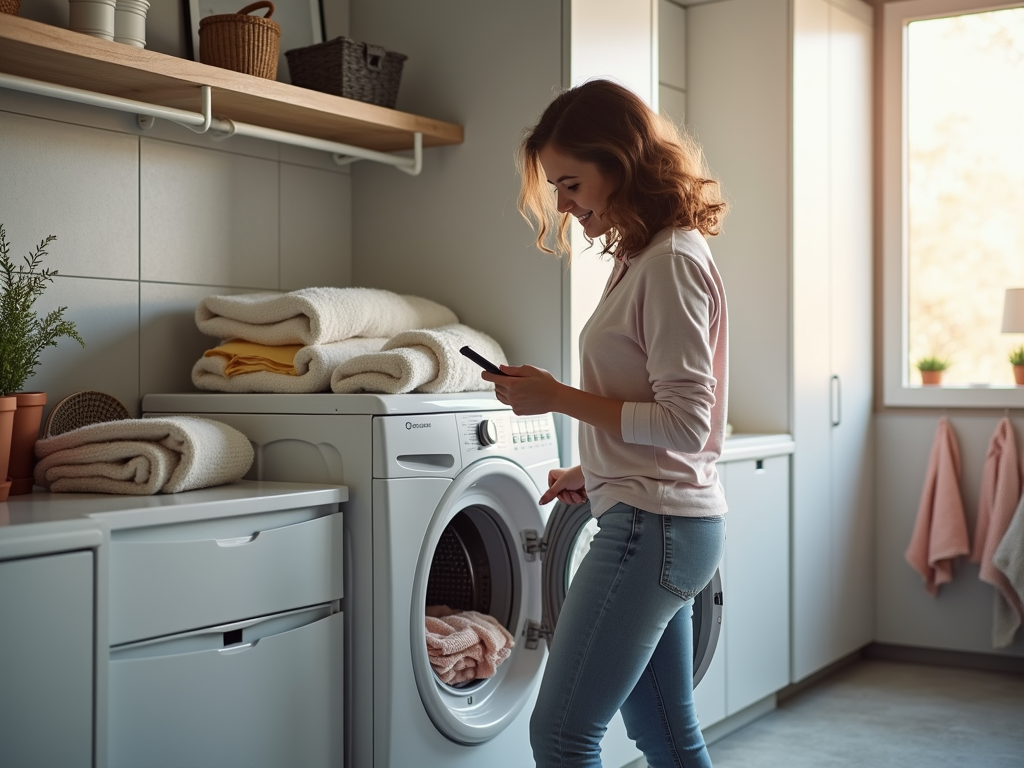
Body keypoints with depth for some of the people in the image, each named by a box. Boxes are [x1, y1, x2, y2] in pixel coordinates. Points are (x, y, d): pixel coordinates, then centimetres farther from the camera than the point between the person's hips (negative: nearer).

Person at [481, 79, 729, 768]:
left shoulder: (672, 262, -15)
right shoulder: (644, 258, 14)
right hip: (664, 525, 10)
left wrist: (559, 397, -17)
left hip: (655, 526, -10)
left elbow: (684, 424, -19)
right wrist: (594, 474, 15)